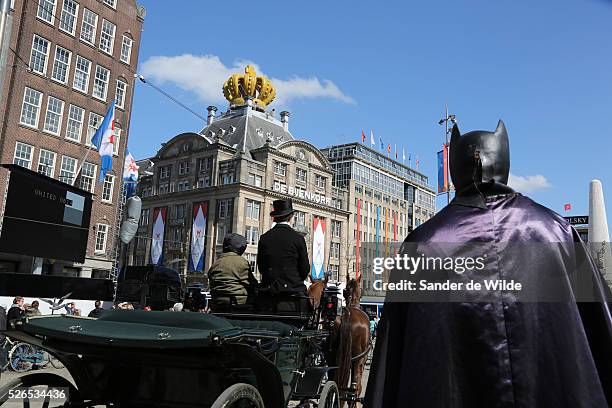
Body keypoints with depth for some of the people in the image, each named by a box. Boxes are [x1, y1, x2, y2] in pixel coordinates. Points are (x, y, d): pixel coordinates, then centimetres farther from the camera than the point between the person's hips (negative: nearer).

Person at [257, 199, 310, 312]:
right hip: (293, 290, -3)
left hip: (269, 290, 3)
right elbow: (305, 268, 0)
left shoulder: (264, 238, 3)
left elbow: (260, 266, 8)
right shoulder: (298, 238, -5)